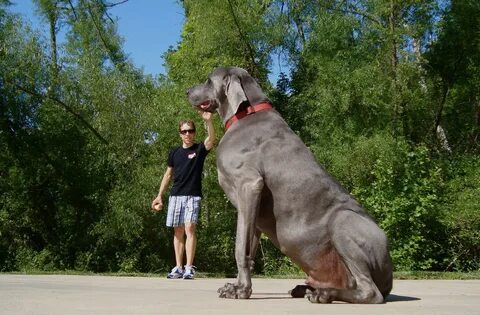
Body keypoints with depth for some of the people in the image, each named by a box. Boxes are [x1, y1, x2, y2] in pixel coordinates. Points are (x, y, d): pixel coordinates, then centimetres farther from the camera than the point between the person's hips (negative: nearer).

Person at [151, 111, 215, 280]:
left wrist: (208, 121, -36)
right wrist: (159, 196, 13)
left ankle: (189, 267, -12)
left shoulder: (199, 149, 1)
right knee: (178, 231, 5)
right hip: (176, 195, 4)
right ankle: (178, 268, 10)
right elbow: (168, 174, 17)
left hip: (193, 195, -4)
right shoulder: (174, 152, 11)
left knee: (190, 228, -14)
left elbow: (211, 139, -20)